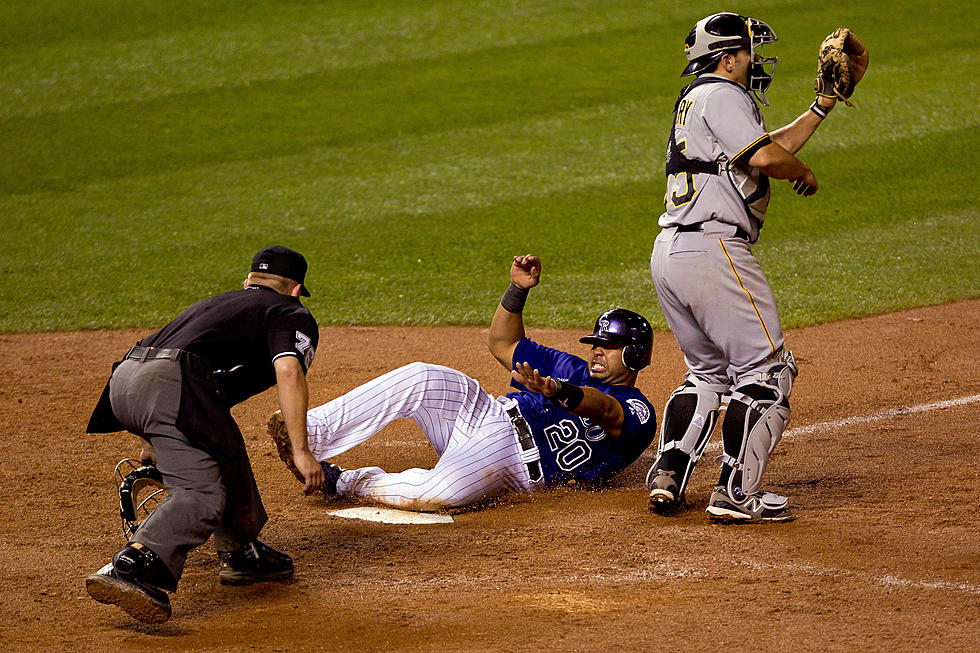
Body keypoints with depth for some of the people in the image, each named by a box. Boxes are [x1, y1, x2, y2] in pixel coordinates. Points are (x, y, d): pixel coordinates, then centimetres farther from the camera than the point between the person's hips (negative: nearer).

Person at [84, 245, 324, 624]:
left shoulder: (216, 303, 38)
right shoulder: (291, 314, 16)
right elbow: (288, 371, -5)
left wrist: (158, 443, 57)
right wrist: (300, 450, -8)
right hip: (171, 381, -8)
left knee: (224, 449, 30)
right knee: (201, 495, -18)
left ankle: (241, 552, 32)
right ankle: (130, 569, -39)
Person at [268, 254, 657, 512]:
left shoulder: (637, 413, 3)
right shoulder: (575, 370, 30)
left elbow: (603, 409, -21)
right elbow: (503, 344, 30)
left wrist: (556, 391, -44)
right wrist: (518, 289, 13)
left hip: (518, 460, -7)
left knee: (437, 493, -39)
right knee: (421, 378, -22)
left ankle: (344, 483, -17)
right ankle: (310, 435, -27)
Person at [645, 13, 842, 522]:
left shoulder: (695, 100, 26)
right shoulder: (721, 95, -6)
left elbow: (769, 147, 30)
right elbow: (765, 157, -19)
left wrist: (822, 106, 30)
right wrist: (803, 173, 1)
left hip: (668, 252, 10)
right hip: (712, 249, -10)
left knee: (708, 371, 22)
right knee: (766, 370, -4)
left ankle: (667, 476, 11)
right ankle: (736, 493, -8)